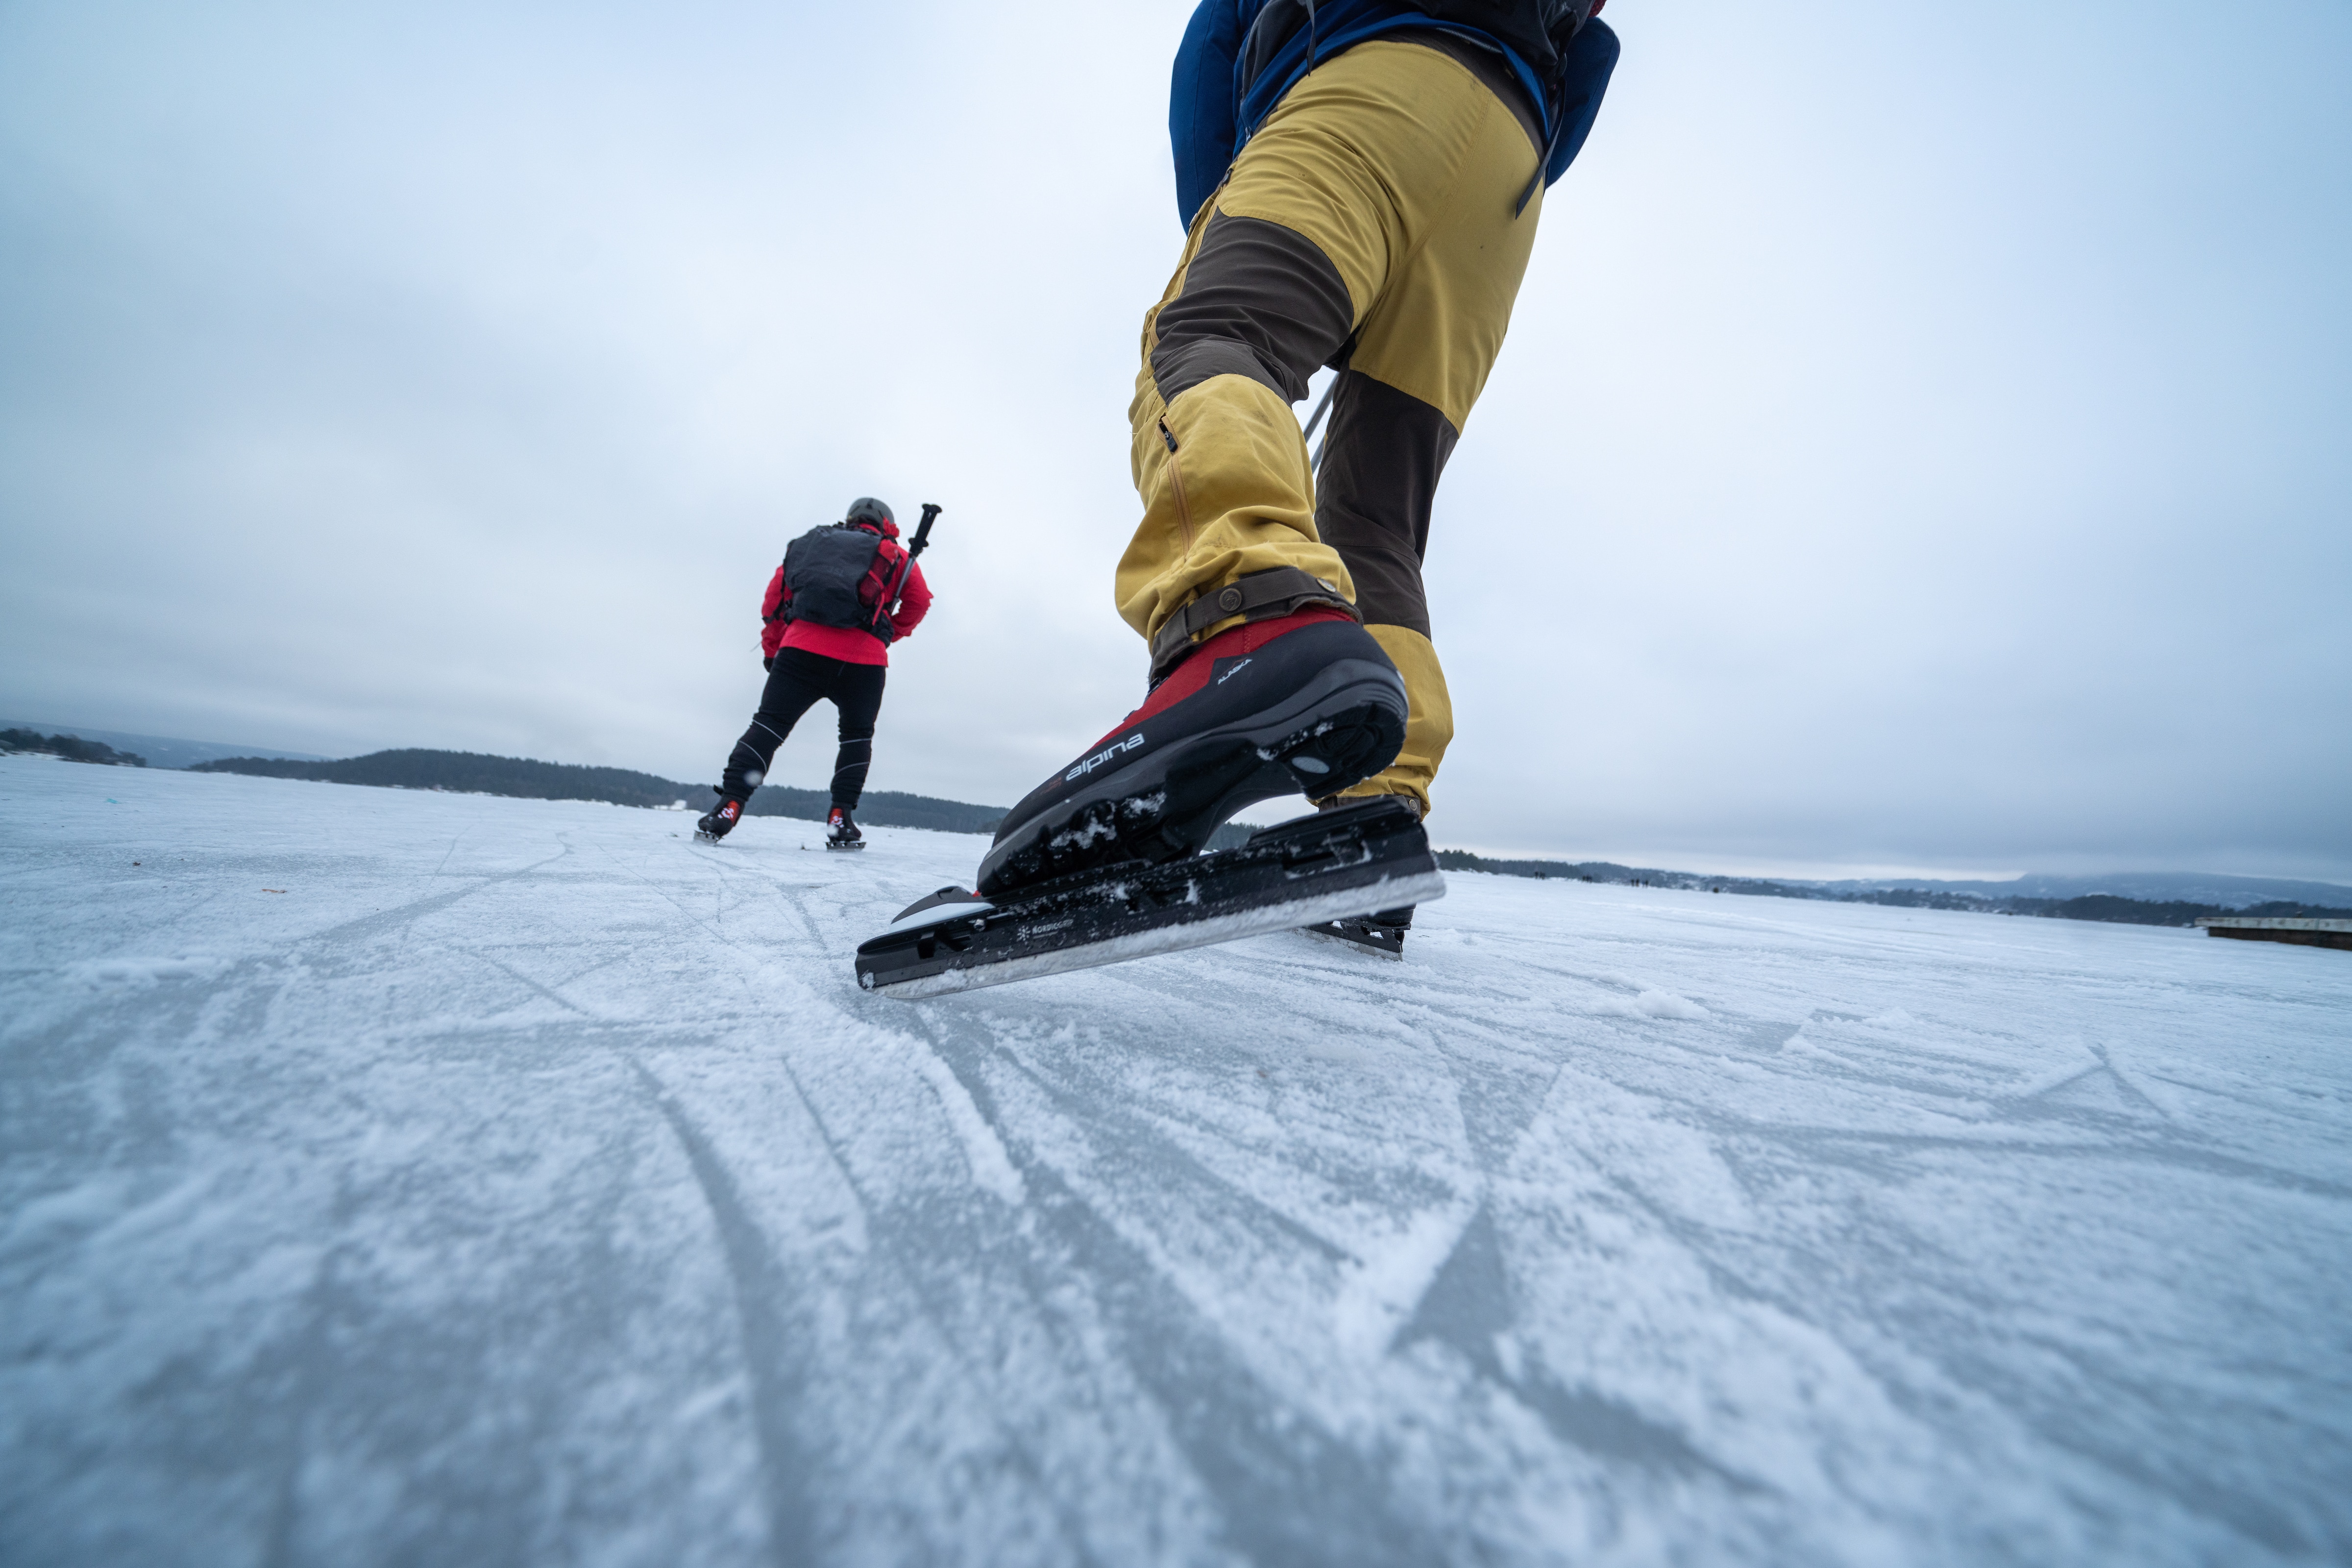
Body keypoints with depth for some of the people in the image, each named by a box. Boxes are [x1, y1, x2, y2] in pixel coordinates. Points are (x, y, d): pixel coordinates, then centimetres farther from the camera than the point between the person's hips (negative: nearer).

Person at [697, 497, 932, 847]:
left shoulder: (812, 541, 28)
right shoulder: (894, 554, 21)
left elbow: (774, 598, 22)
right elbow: (919, 601, 11)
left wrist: (771, 649, 26)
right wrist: (891, 633, 25)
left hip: (802, 648, 1)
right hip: (864, 658, -1)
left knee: (768, 725, 5)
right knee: (857, 735, 16)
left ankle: (729, 807, -8)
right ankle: (841, 820, 8)